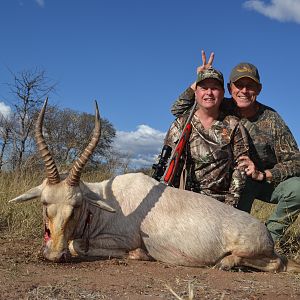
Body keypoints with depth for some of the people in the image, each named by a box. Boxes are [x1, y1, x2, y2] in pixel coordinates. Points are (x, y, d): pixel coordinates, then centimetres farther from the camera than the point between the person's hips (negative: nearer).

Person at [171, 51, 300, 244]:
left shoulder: (271, 119, -15)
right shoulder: (224, 110, -9)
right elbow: (178, 110, -13)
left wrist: (262, 174, -29)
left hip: (269, 180, -1)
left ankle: (271, 234, -5)